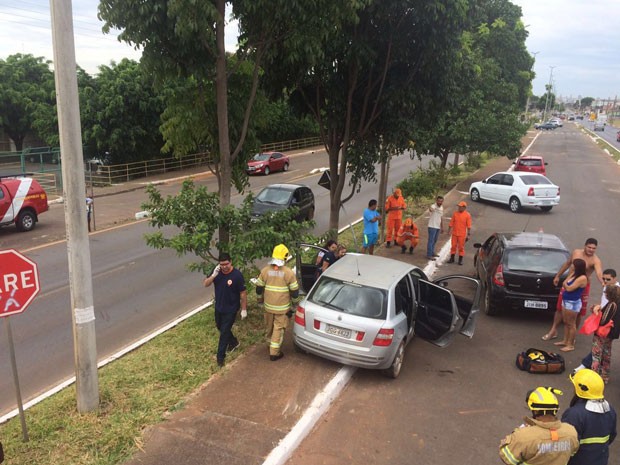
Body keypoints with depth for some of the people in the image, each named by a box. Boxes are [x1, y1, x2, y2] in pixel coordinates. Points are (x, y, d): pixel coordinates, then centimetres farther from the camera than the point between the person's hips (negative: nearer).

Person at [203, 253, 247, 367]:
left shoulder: (237, 275, -24)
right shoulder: (217, 272, -9)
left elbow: (243, 293, -16)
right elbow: (206, 284, -9)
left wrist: (244, 309, -12)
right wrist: (213, 275, -28)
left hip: (231, 309, -6)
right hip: (218, 307, 6)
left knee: (224, 332, 1)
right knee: (220, 327, 24)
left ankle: (220, 357, 17)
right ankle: (234, 342, 50)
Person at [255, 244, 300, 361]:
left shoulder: (265, 270, -5)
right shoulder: (289, 273, -14)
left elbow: (259, 288, 3)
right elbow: (294, 291, -8)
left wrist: (260, 300, 20)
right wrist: (295, 303, 9)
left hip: (268, 305, 4)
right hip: (282, 307, -3)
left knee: (269, 326, 22)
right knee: (278, 328, 6)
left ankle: (271, 344, 43)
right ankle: (274, 353, 9)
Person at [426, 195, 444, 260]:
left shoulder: (442, 208, 9)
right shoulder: (434, 206, -18)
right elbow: (430, 209, -45)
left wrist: (442, 227, 20)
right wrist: (430, 209, -70)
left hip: (438, 227, 8)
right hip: (432, 226, -8)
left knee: (435, 240, 19)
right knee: (431, 240, -6)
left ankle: (432, 252, 32)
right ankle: (429, 255, -2)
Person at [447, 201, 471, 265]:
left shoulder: (467, 215, -7)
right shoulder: (455, 213, 2)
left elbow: (469, 226, -7)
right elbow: (451, 223, 7)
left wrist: (468, 235, -10)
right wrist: (449, 231, 5)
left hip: (462, 235, -3)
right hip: (454, 234, 3)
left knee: (461, 247, 4)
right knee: (453, 246, 9)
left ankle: (460, 260, 14)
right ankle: (452, 258, 21)